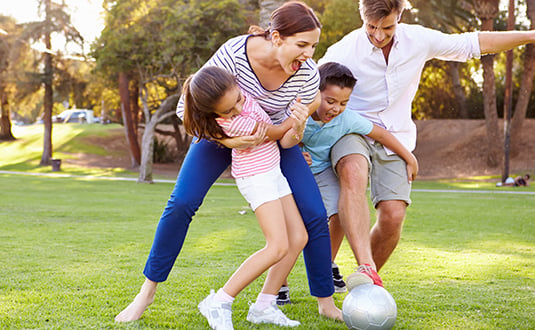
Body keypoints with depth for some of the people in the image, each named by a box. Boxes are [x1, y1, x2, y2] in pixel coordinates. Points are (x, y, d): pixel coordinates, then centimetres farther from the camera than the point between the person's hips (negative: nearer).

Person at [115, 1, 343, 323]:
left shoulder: (308, 73, -26)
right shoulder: (234, 53, -35)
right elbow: (187, 107, -25)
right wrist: (225, 140, -35)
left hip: (273, 138, 2)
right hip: (222, 131, -1)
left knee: (315, 215, -11)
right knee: (181, 204, -16)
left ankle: (327, 303, 6)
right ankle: (147, 292, 1)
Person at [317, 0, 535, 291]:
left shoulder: (418, 40, -4)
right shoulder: (343, 51, -14)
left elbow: (474, 43, 8)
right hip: (351, 131, -3)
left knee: (393, 215, -14)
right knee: (353, 174, -38)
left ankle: (364, 283, 11)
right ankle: (366, 268, -46)